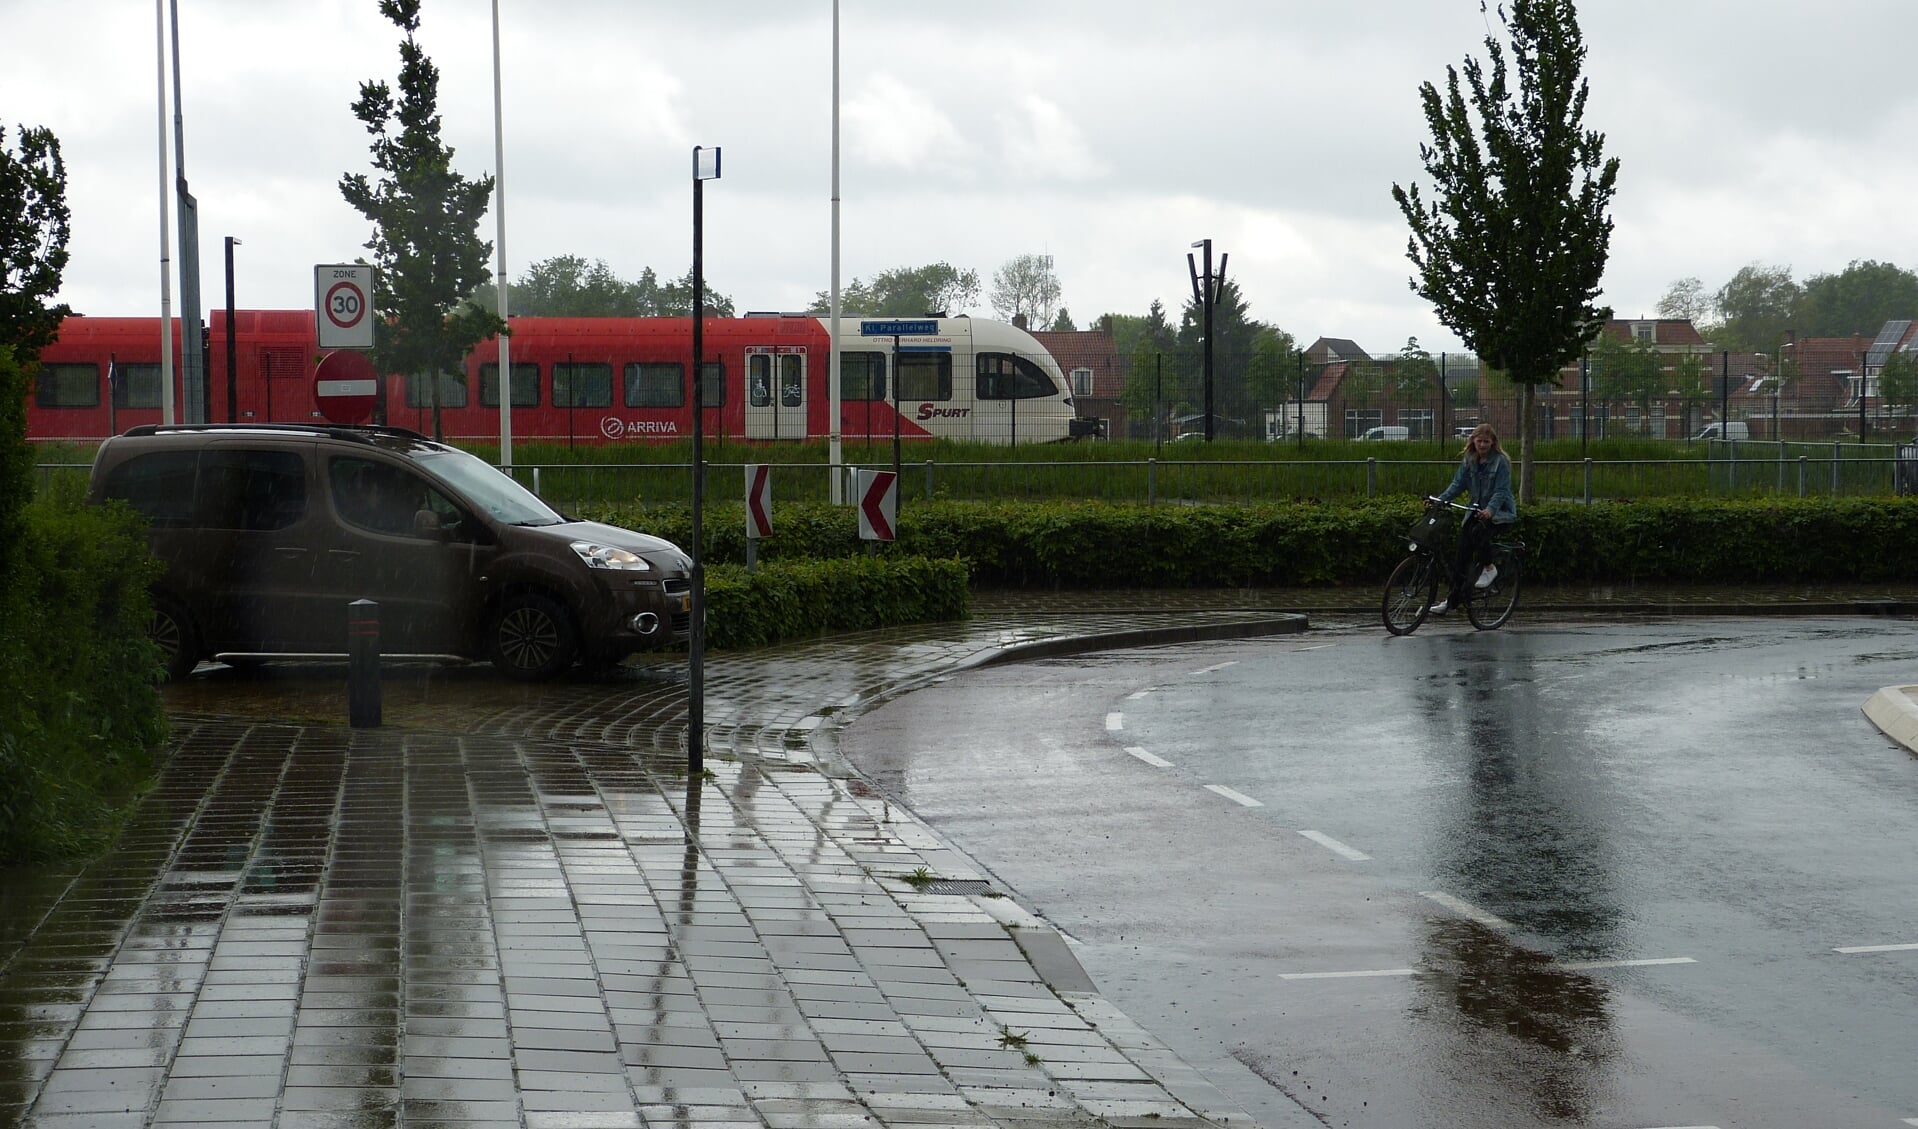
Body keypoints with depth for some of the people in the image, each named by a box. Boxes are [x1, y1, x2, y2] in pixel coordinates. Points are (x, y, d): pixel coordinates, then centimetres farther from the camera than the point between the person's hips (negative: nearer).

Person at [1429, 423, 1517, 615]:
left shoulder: (1500, 462, -10)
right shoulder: (1469, 461, 6)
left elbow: (1501, 491, -18)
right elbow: (1458, 484, 2)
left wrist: (1490, 510, -35)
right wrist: (1440, 500, -13)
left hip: (1500, 511, -5)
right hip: (1477, 510, 5)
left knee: (1479, 530, -35)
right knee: (1462, 552, -5)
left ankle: (1489, 568, -11)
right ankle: (1452, 597, -1)